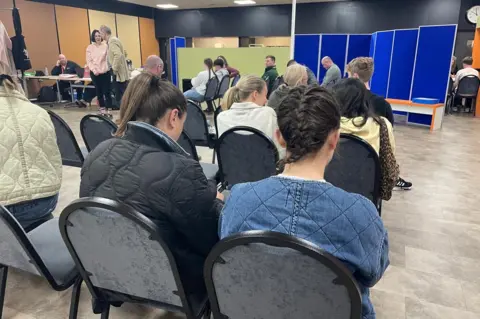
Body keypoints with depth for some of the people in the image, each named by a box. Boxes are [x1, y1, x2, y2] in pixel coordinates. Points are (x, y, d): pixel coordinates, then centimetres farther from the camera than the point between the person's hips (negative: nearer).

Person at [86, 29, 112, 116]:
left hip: (105, 72, -1)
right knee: (99, 91, 9)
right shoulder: (90, 48, 3)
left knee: (106, 91, -4)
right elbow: (89, 61, 1)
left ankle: (108, 108, 3)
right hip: (95, 73, 2)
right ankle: (102, 108, 20)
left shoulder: (105, 46, 1)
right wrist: (94, 70, -11)